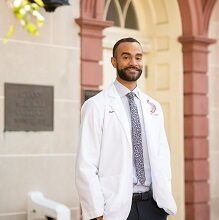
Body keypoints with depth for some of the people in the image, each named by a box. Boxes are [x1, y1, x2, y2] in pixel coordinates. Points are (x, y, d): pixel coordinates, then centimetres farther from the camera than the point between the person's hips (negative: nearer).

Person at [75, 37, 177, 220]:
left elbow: (162, 156, 11)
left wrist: (165, 202, 2)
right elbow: (86, 165, -10)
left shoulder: (153, 107, 11)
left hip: (152, 205, 4)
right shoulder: (96, 106, -6)